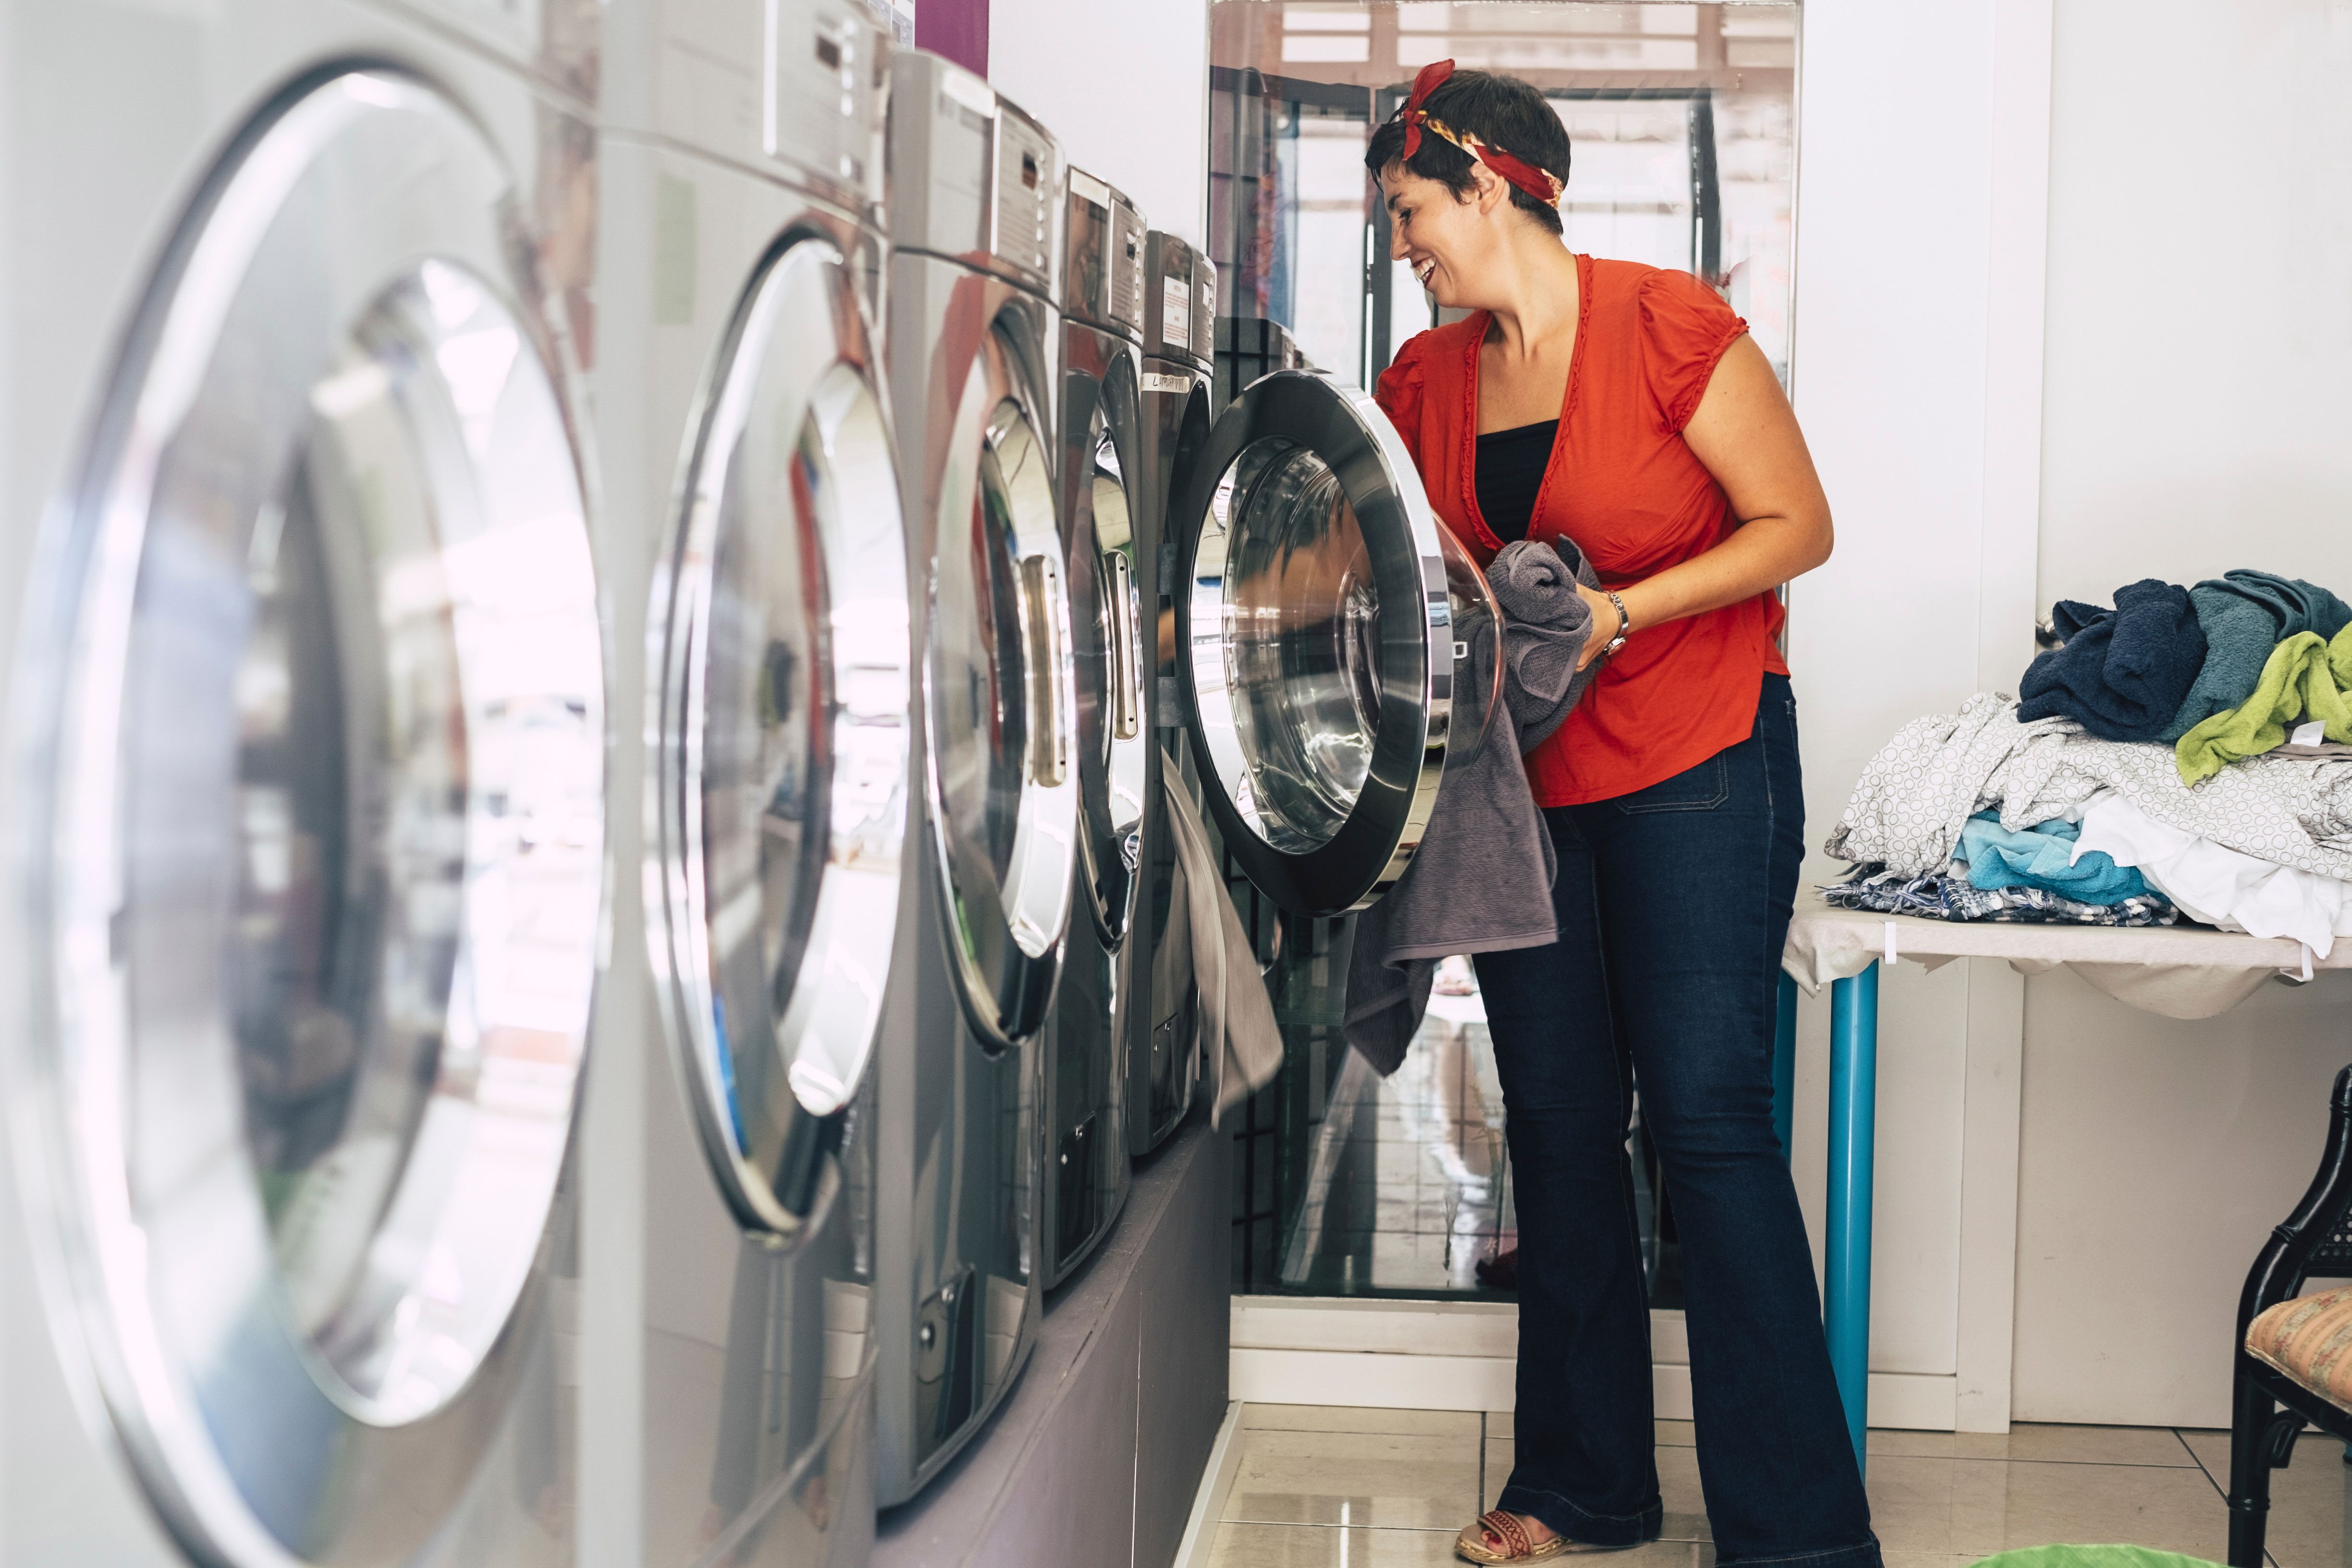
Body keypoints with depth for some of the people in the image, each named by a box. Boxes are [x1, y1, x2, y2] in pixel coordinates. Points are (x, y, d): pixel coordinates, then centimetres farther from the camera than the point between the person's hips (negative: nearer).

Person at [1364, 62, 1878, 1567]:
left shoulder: (1668, 325, -12)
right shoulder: (1426, 381, 6)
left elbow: (1798, 527, -10)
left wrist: (1616, 612, -20)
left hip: (1697, 763, -6)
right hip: (1526, 778, 6)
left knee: (1710, 1114, -10)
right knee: (1557, 1120, 8)